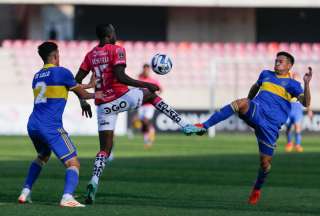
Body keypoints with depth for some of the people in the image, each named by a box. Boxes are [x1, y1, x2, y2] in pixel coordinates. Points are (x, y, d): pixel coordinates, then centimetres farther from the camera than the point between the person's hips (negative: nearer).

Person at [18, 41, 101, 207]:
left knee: (43, 156, 34)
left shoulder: (37, 76, 19)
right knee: (73, 163, -6)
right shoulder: (61, 72, -1)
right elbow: (82, 94, 8)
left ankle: (25, 192, 25)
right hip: (51, 127, -7)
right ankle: (67, 197, -30)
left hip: (32, 125, 7)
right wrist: (96, 95, 27)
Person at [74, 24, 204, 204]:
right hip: (121, 97, -4)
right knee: (151, 94, 24)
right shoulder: (117, 50, -7)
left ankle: (94, 182, -15)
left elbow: (77, 81, 10)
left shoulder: (90, 55, 11)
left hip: (103, 106, 4)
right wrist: (145, 85, -14)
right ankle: (185, 125, 20)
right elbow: (120, 77, -20)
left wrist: (83, 101, 22)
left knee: (105, 148, 8)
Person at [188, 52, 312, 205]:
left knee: (265, 162, -1)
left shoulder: (292, 84, 7)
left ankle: (257, 190, 30)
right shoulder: (266, 74, 20)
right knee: (241, 103, -33)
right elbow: (255, 87, 40)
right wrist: (248, 104, 37)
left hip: (270, 124, -2)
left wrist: (307, 84, -21)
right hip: (256, 111, 2)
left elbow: (305, 103, -7)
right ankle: (204, 126, -39)